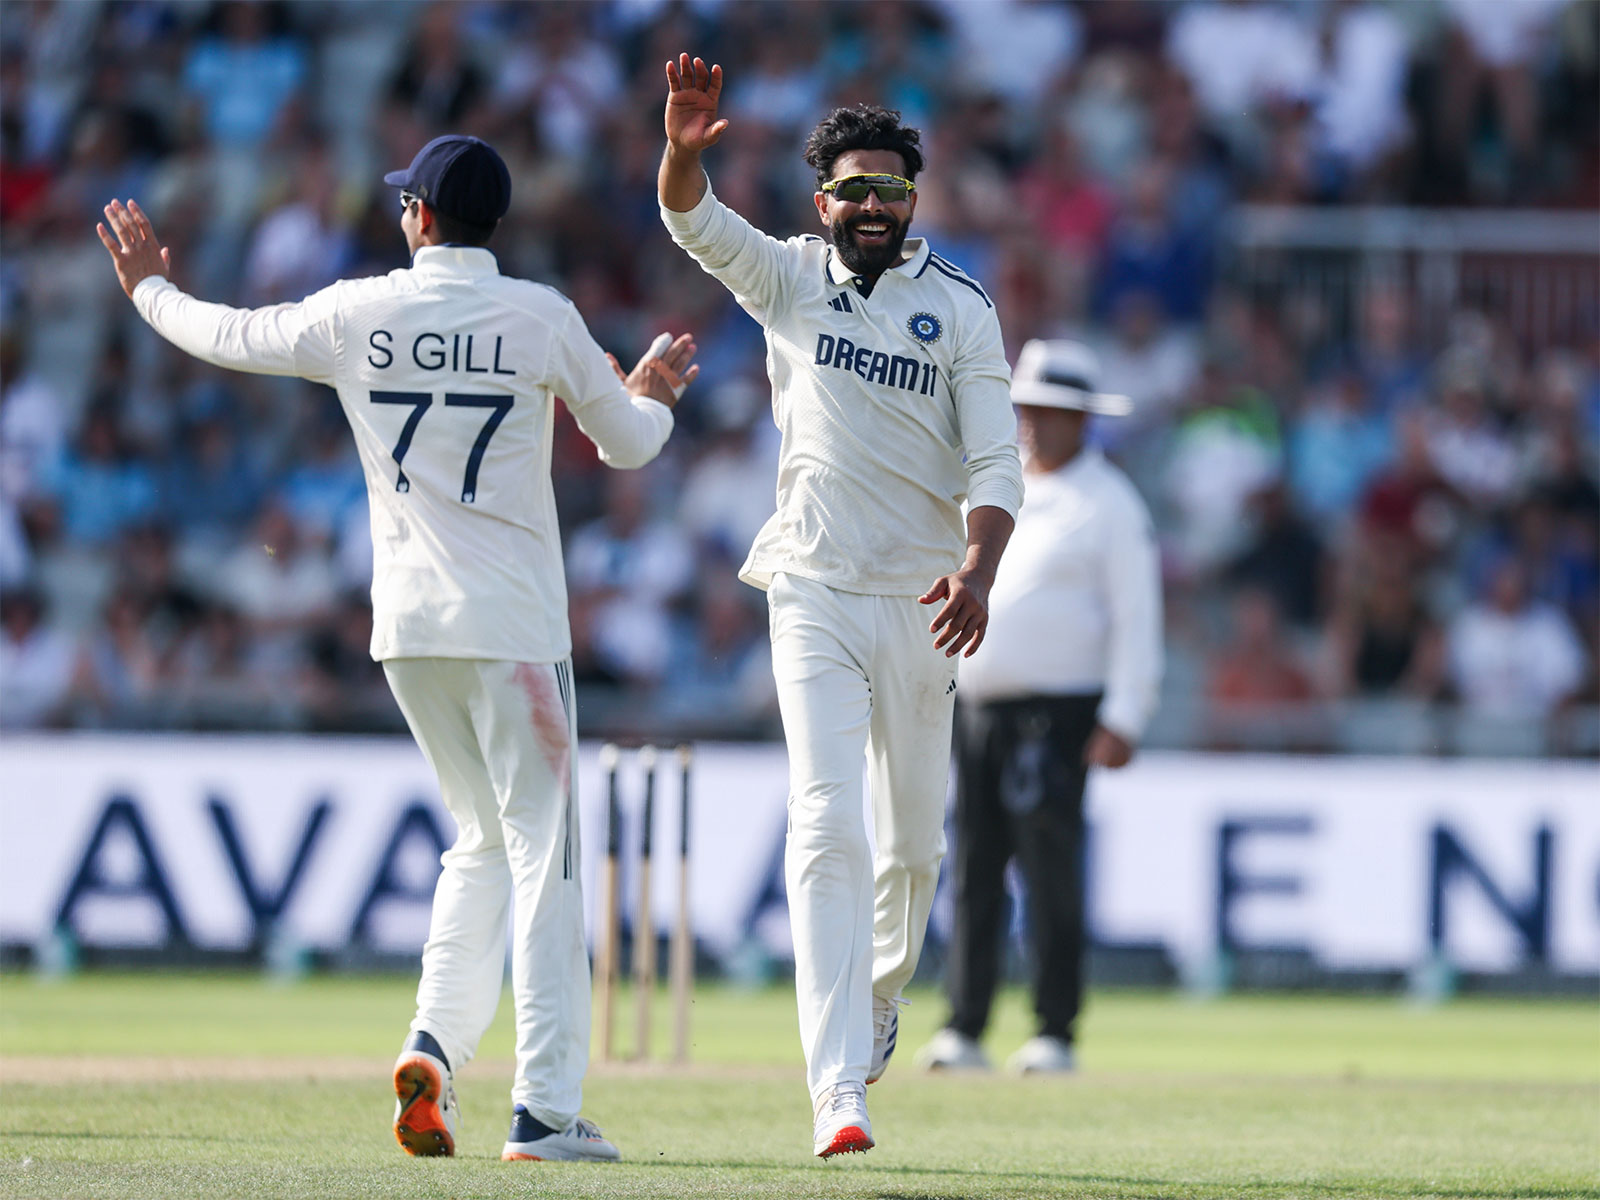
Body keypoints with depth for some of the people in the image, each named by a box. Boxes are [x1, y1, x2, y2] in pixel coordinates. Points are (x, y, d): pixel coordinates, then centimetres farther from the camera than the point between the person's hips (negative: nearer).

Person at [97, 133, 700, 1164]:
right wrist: (648, 398, 32)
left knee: (485, 837, 20)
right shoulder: (540, 317, -4)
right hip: (511, 625, -4)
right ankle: (546, 1109, -10)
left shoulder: (355, 315, 1)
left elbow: (230, 336, 18)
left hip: (406, 625, 4)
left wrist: (151, 289, 39)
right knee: (541, 849, -3)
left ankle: (436, 1044, 1)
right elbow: (629, 443, 8)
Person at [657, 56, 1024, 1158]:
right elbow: (695, 221, -14)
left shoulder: (961, 310, 0)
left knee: (915, 838, 12)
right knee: (828, 828, -14)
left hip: (922, 604, 1)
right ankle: (838, 1089, -20)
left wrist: (978, 571, -25)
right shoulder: (791, 278, 3)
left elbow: (996, 464, -7)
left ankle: (882, 989, 44)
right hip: (816, 595, -1)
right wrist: (684, 150, -37)